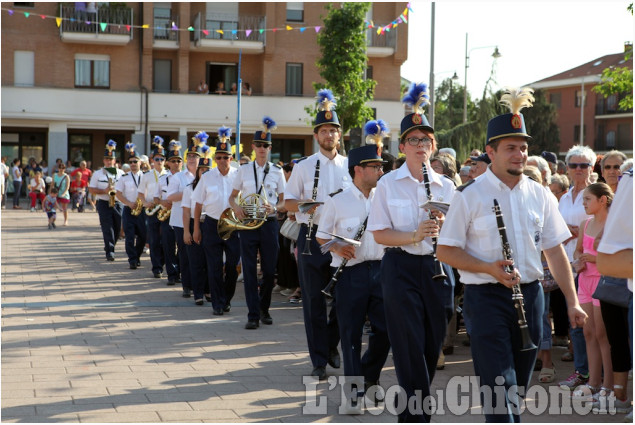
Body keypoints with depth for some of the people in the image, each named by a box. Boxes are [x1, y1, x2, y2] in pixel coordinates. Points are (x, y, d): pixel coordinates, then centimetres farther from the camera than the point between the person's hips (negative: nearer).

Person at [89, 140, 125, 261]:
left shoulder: (121, 173, 9)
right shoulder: (97, 174, 6)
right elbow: (91, 190, 3)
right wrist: (104, 191, -13)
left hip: (118, 203, 2)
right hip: (104, 204, -2)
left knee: (117, 228, 5)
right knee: (107, 227, -11)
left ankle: (109, 246, 27)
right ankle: (110, 251, -13)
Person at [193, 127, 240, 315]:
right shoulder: (207, 177, 3)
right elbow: (198, 204, 8)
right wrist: (196, 228, 5)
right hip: (212, 224, 0)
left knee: (233, 266, 4)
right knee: (214, 267, 2)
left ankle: (227, 299, 23)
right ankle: (217, 304, 10)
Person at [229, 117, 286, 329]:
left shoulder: (277, 171, 6)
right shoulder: (244, 170, 8)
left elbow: (283, 199, 9)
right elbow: (232, 196, 12)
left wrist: (274, 208, -12)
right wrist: (236, 207, -9)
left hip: (269, 223, 0)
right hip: (247, 224, 0)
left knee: (269, 270, 5)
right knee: (249, 270, -3)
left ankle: (264, 309, 23)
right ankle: (253, 314, 1)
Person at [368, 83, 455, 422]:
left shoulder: (446, 186, 8)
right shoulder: (388, 184, -1)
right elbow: (379, 233, -5)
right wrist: (415, 235, -21)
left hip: (437, 267, 4)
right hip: (401, 269, -3)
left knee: (432, 345, 8)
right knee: (410, 347, -6)